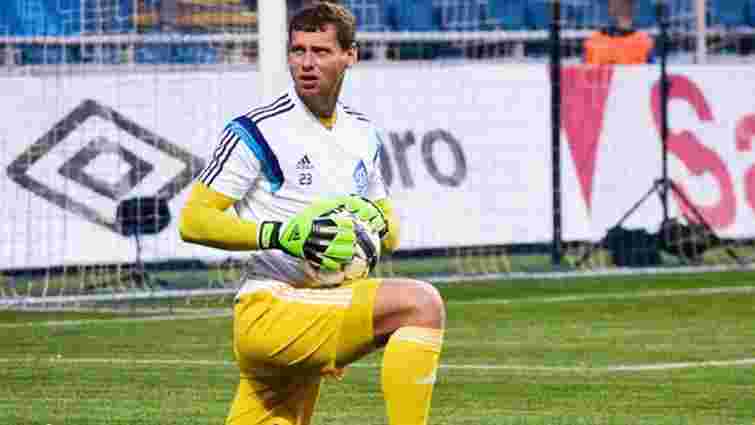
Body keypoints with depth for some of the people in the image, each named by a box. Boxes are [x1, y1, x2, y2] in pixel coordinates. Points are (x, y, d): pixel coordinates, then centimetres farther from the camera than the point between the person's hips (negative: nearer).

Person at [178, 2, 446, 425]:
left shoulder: (363, 134, 15)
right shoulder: (255, 132, -7)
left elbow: (392, 234, 24)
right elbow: (193, 220, -9)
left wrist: (379, 223, -2)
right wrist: (278, 235, -22)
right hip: (269, 309, -8)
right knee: (422, 303, -24)